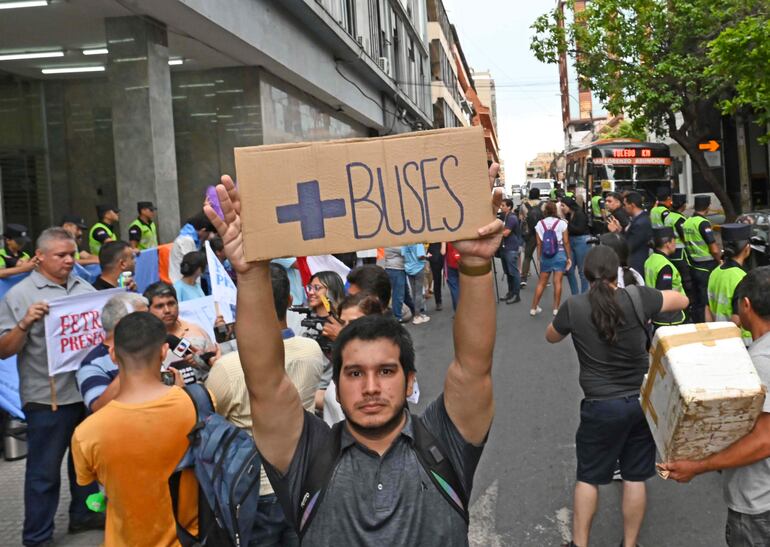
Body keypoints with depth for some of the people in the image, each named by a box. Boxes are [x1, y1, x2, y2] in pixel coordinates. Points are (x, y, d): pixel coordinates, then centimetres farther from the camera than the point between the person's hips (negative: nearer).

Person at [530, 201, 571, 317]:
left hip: (545, 255, 2)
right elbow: (566, 242, -3)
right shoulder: (561, 223, -3)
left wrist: (539, 257, 11)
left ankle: (534, 308, 10)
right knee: (557, 282, 1)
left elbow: (539, 243, 2)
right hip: (559, 254, -2)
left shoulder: (540, 224, 2)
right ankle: (556, 308, 5)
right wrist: (569, 257, 5)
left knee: (541, 282, 9)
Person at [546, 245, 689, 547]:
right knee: (635, 478, 14)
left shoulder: (574, 306, -12)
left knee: (588, 477, 15)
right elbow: (682, 300, 6)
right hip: (642, 402, 2)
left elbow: (551, 337, 8)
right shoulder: (636, 298, -11)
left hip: (601, 407, -1)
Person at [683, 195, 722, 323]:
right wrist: (719, 261, -3)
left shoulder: (686, 222, 5)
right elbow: (714, 250, -20)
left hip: (694, 266, 7)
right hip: (707, 268, -7)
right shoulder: (703, 223, -18)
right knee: (707, 303, -1)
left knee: (696, 301, 14)